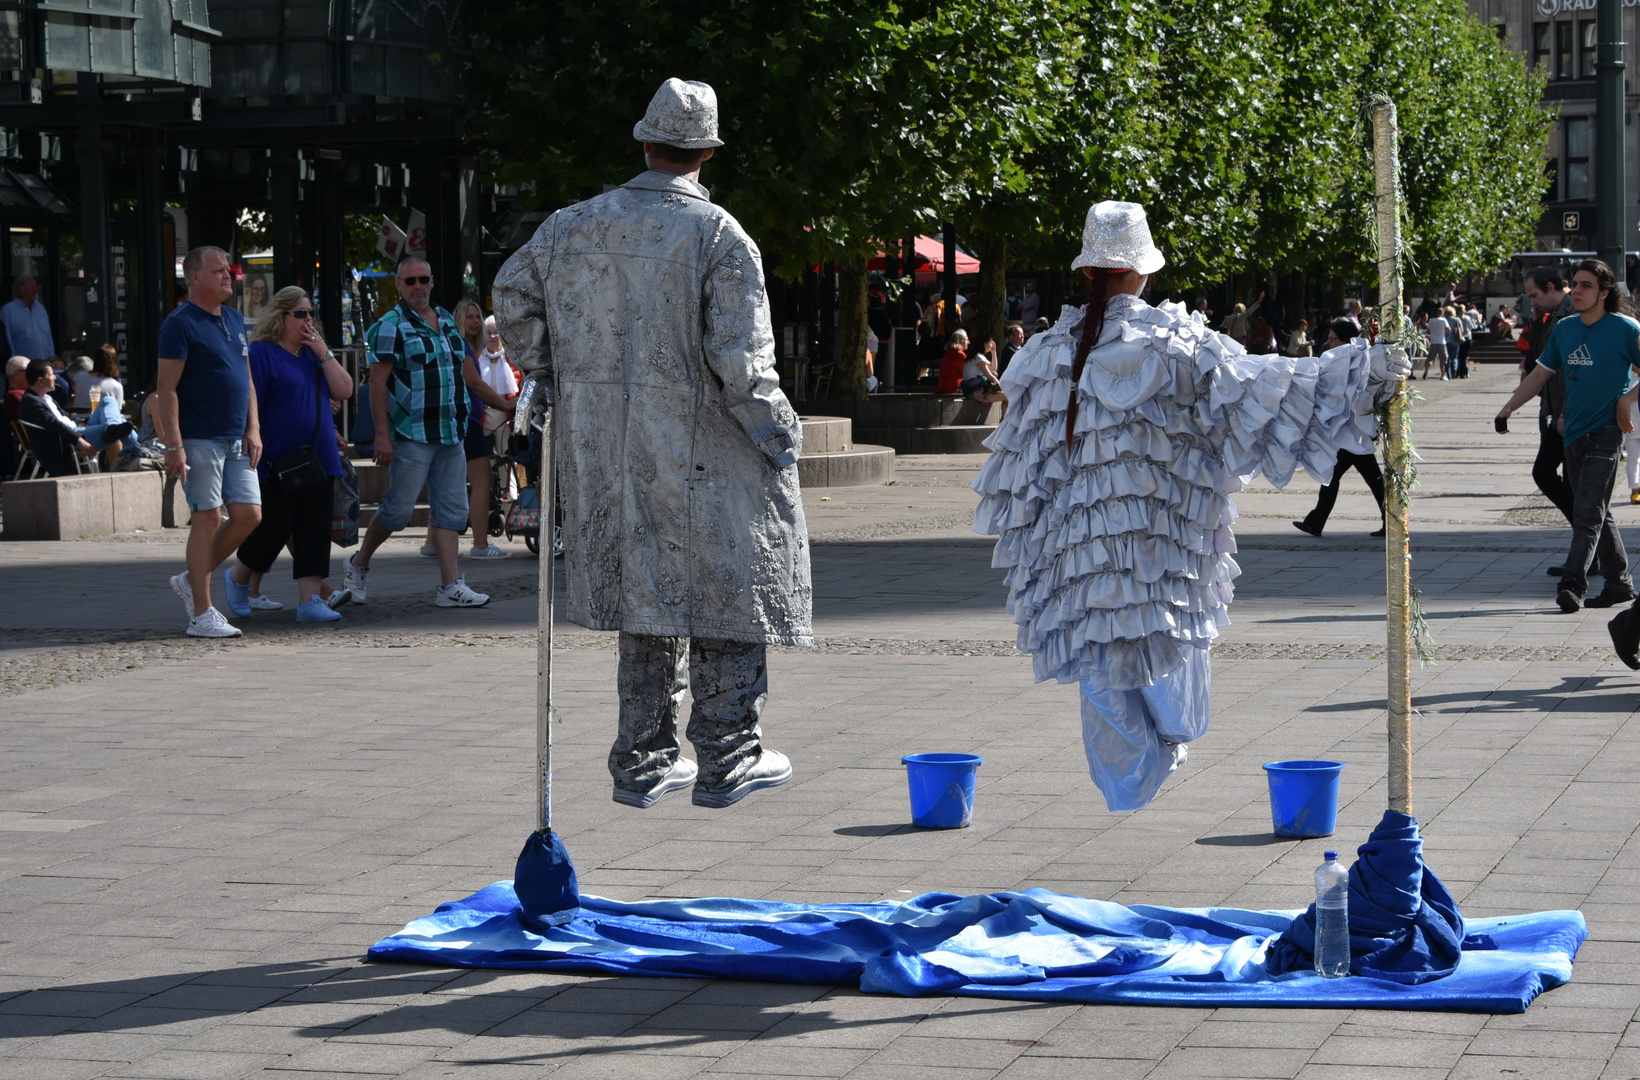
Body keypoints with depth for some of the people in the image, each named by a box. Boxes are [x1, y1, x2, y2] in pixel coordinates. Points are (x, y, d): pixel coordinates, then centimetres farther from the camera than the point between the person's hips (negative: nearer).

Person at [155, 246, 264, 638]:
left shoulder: (234, 320, 16)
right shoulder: (180, 323, -8)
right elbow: (166, 388, -12)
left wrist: (253, 429, 10)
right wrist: (174, 446, -18)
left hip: (236, 442, 8)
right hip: (199, 440, -8)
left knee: (248, 514, 2)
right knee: (208, 518, -7)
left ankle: (193, 580, 19)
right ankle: (201, 614, -1)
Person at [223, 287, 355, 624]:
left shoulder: (314, 353, 15)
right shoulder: (262, 353, -7)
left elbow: (344, 391, 7)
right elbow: (247, 408, -11)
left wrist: (324, 353, -3)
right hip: (277, 466, -6)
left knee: (314, 533, 1)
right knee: (272, 530, 1)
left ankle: (309, 600, 1)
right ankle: (238, 580, 26)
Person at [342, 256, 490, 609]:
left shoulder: (447, 322, 15)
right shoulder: (392, 325, -7)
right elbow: (377, 381, -11)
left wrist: (462, 425, 19)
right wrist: (381, 434, -17)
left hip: (450, 434, 7)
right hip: (411, 434, -7)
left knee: (452, 509, 2)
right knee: (399, 508, -4)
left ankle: (450, 586, 1)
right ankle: (359, 563, 17)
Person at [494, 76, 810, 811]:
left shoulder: (575, 227, 4)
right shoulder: (718, 235, -11)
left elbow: (512, 293, 12)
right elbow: (739, 357, -16)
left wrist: (551, 379, 21)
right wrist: (778, 434, -5)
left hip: (608, 447, 5)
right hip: (698, 447, -5)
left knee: (647, 593, 14)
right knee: (727, 590, 6)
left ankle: (644, 761, 18)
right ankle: (726, 757, 8)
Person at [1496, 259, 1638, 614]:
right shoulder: (1563, 329, 10)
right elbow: (1539, 375, 15)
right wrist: (1509, 407, 5)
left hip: (1605, 430, -7)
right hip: (1573, 433, 7)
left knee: (1588, 512, -14)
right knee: (1598, 513, 12)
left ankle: (1573, 584, -20)